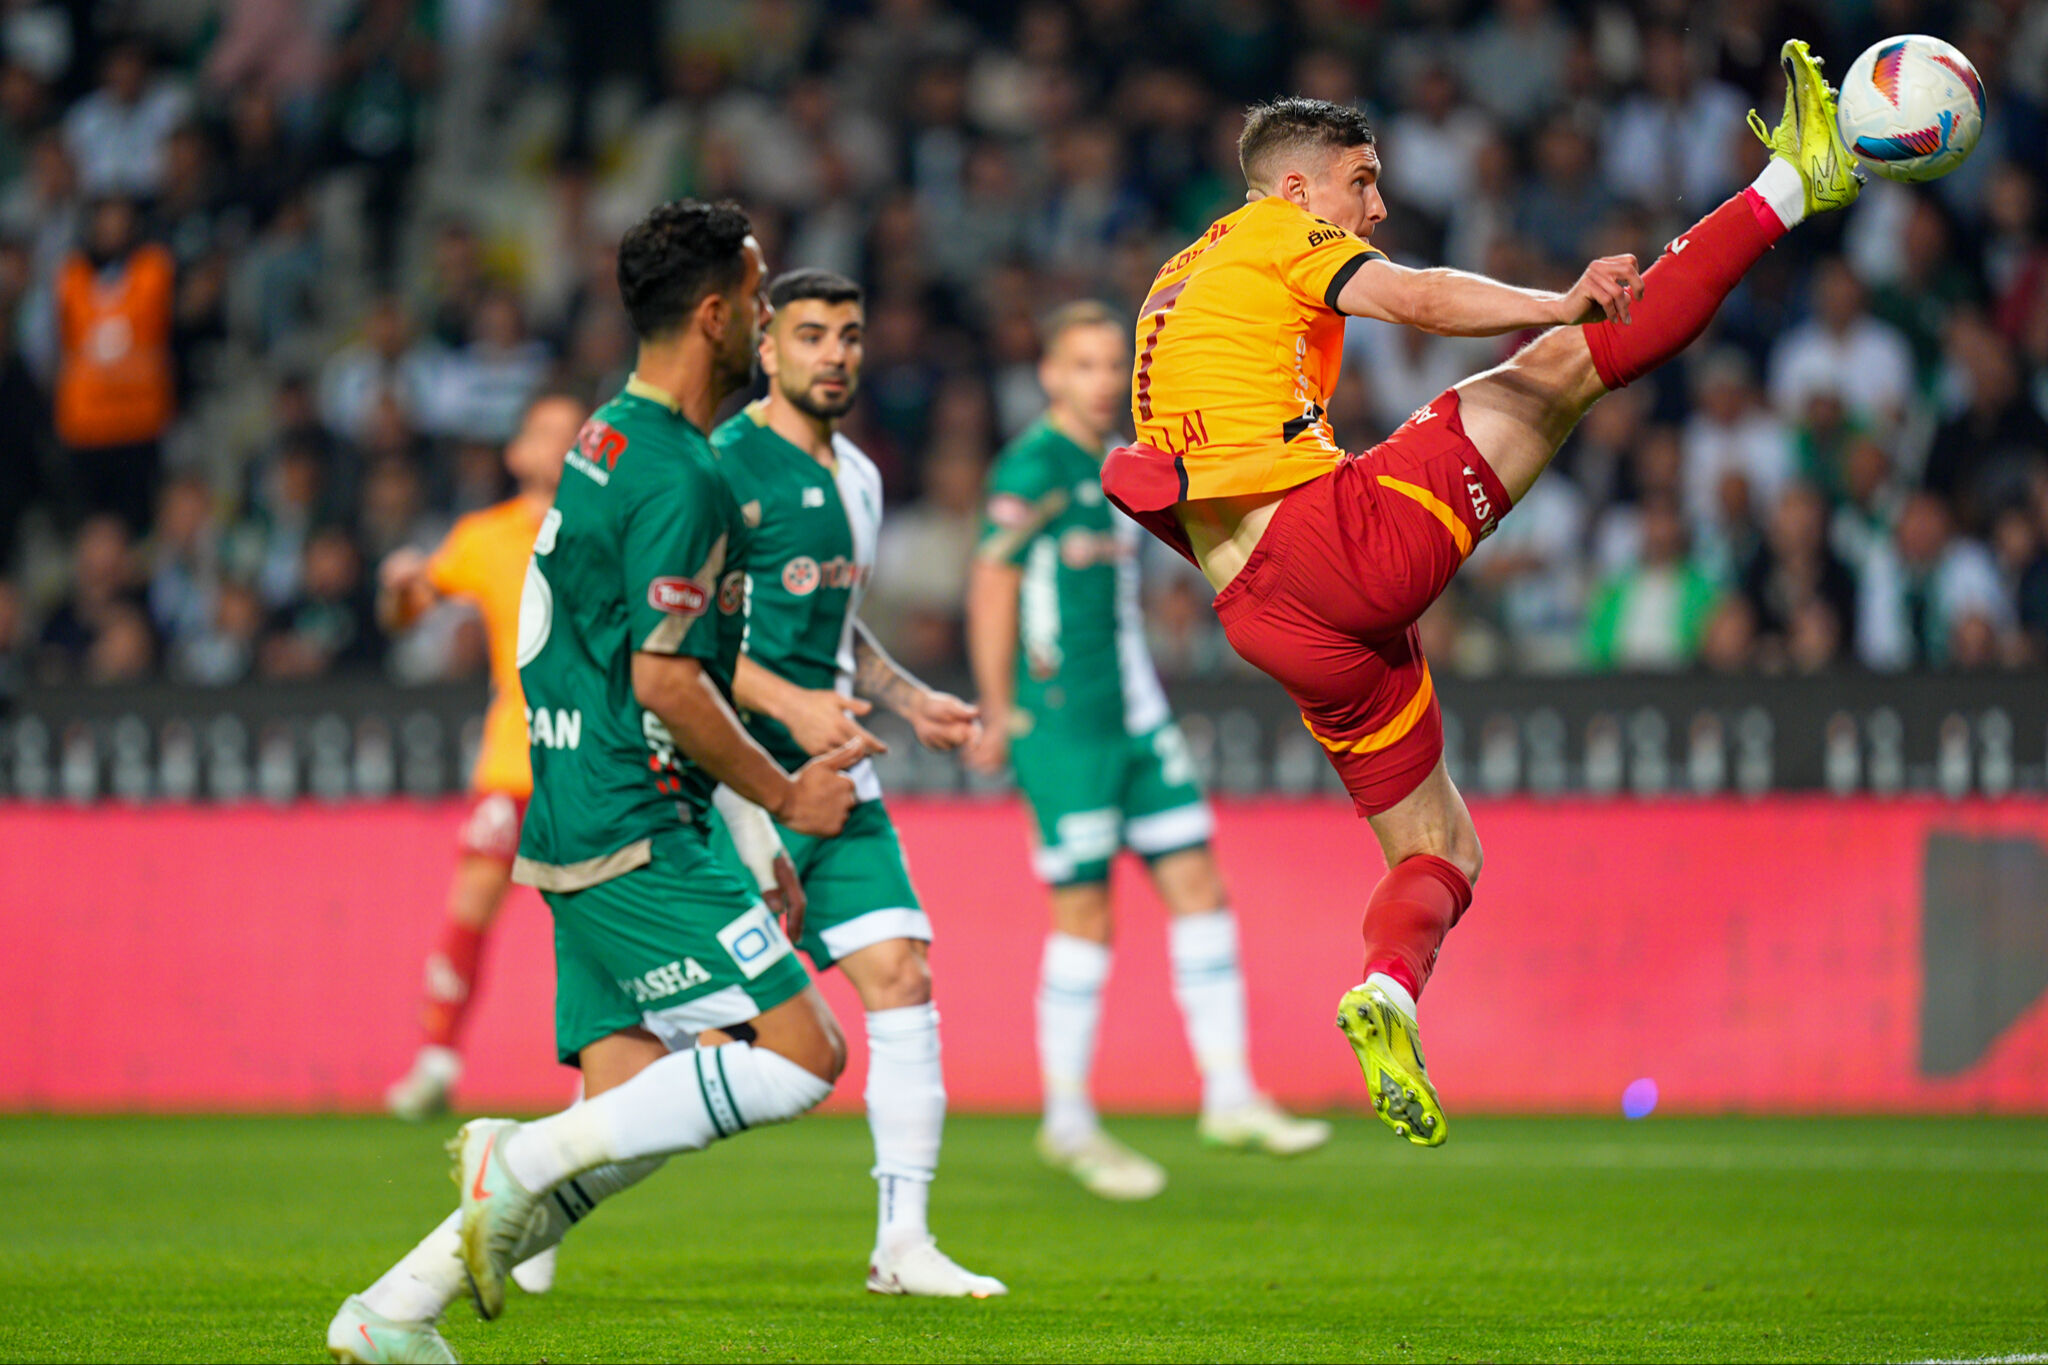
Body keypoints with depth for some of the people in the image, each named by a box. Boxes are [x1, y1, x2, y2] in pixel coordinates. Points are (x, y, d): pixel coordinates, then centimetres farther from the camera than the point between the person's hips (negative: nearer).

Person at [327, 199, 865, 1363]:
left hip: (586, 825, 10)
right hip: (630, 833, -10)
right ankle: (529, 1157, -13)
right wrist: (784, 796, -5)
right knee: (805, 1051, -12)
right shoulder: (677, 475, -15)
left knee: (633, 1112, 6)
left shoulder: (612, 442, 18)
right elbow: (665, 679, -19)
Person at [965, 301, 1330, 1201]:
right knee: (1084, 912, -4)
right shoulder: (1034, 466, -10)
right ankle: (1068, 1121, 5)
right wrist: (997, 712, -15)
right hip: (1063, 720, -8)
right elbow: (992, 586, -12)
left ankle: (1229, 1098, 7)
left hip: (1136, 713, 8)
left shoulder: (1117, 465, 15)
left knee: (1196, 882, 3)